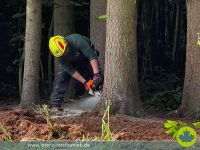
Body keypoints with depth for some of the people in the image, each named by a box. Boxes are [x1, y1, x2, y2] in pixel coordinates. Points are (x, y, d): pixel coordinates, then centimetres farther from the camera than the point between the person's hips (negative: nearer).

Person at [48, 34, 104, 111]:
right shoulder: (59, 55, -30)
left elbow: (92, 56, -38)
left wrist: (96, 74, -45)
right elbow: (71, 71, -25)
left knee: (99, 79, -15)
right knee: (61, 75, -20)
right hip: (71, 63, 1)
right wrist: (84, 83, -31)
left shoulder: (77, 40, -41)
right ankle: (55, 105, -23)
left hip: (86, 57, -1)